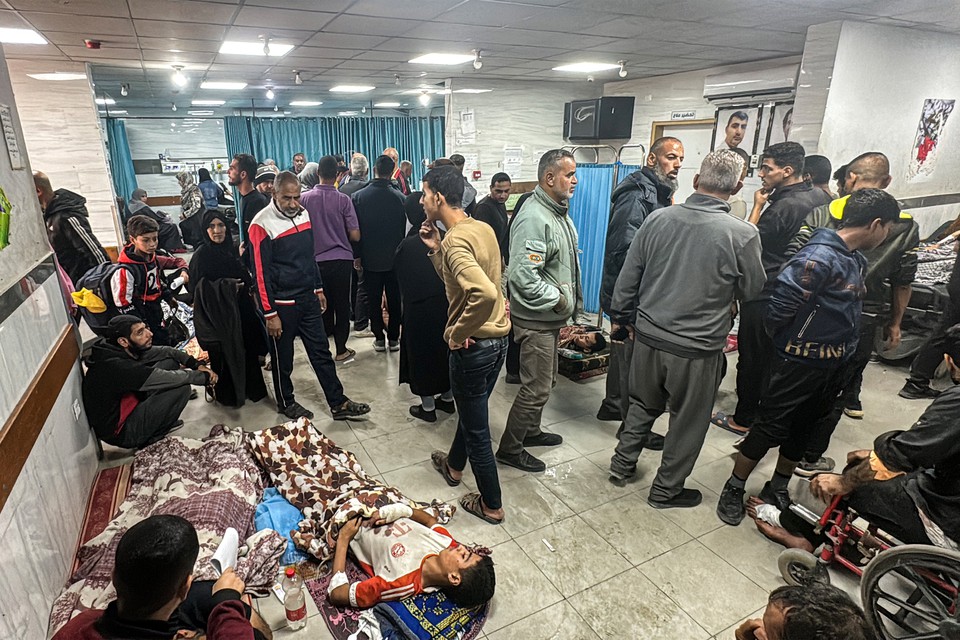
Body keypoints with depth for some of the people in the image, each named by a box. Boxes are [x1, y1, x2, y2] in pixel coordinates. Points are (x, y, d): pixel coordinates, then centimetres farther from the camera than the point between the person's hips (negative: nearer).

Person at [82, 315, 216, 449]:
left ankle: (158, 420, 7)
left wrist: (197, 365, -9)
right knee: (182, 387, -20)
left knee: (170, 363, 2)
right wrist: (205, 377, -16)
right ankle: (149, 438, -1)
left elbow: (166, 351, 3)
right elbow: (170, 379, -28)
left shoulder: (127, 350, -8)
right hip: (120, 432, -8)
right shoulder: (116, 367, -32)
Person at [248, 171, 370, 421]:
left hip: (308, 298, 6)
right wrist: (270, 314, -14)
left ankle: (338, 404, 17)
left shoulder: (303, 214, 5)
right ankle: (286, 403, 31)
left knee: (321, 352, 9)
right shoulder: (262, 224, -14)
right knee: (283, 358, 11)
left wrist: (318, 289, 17)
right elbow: (262, 273, -14)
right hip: (282, 304, -6)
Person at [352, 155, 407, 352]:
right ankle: (394, 338, 15)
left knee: (373, 299, 9)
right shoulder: (399, 197, -7)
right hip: (395, 258, 0)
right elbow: (404, 229, 1)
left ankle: (379, 338, 14)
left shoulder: (358, 196, -7)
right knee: (394, 298, 9)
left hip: (370, 258, 0)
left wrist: (357, 255, 7)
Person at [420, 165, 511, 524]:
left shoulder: (455, 240, -22)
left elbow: (485, 293, -38)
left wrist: (457, 333, -24)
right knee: (472, 410, 28)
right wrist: (436, 249, 3)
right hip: (498, 338, 9)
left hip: (474, 346, -9)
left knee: (476, 427, 9)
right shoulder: (483, 228, 6)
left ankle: (491, 505, 26)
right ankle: (454, 466, 52)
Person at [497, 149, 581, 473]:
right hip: (536, 319, -10)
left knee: (545, 380, 22)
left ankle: (530, 431, 41)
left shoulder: (559, 212, 10)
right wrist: (559, 299, -20)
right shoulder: (534, 218, -23)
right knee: (537, 388, -1)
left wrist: (568, 304, 11)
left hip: (552, 317, 10)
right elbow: (523, 277, -31)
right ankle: (509, 449, 16)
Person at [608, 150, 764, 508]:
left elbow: (628, 277, 1)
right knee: (687, 421, 17)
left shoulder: (659, 219, -7)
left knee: (642, 405, 25)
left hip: (648, 336, 3)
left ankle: (622, 465, 39)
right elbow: (751, 291, 0)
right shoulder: (743, 234, -15)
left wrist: (621, 318, 14)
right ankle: (666, 490, 33)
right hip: (698, 349, -3)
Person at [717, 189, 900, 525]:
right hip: (801, 363, -9)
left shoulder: (855, 259, 7)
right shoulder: (819, 258, -23)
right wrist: (781, 339, -6)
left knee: (804, 431, 19)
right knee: (769, 428, 2)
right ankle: (733, 489, 18)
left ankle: (777, 489, 36)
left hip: (834, 366, 9)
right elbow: (780, 304, -24)